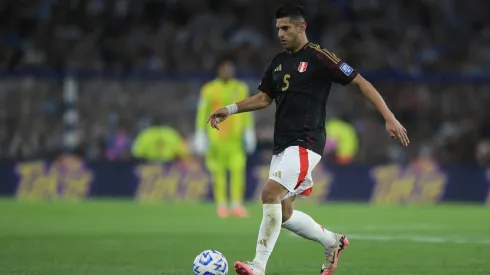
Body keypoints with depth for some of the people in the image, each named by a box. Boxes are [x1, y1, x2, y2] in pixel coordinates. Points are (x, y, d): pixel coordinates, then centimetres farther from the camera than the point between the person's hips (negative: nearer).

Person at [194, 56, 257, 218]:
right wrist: (200, 136, -3)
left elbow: (246, 112, 14)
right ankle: (221, 205, 6)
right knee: (218, 171, 0)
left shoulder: (241, 88, 10)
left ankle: (237, 204, -6)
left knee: (238, 169, -8)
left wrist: (249, 132, 9)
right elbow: (202, 113, 1)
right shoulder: (209, 90, 0)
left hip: (236, 138, 2)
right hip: (216, 138, -2)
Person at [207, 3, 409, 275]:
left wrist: (389, 118, -15)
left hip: (305, 144, -8)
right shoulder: (279, 61, 14)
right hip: (282, 145, 8)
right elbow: (263, 98, 24)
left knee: (270, 194, -23)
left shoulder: (319, 58, -8)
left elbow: (360, 82, -8)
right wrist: (230, 110, 11)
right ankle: (332, 241, 30)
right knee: (284, 213, 8)